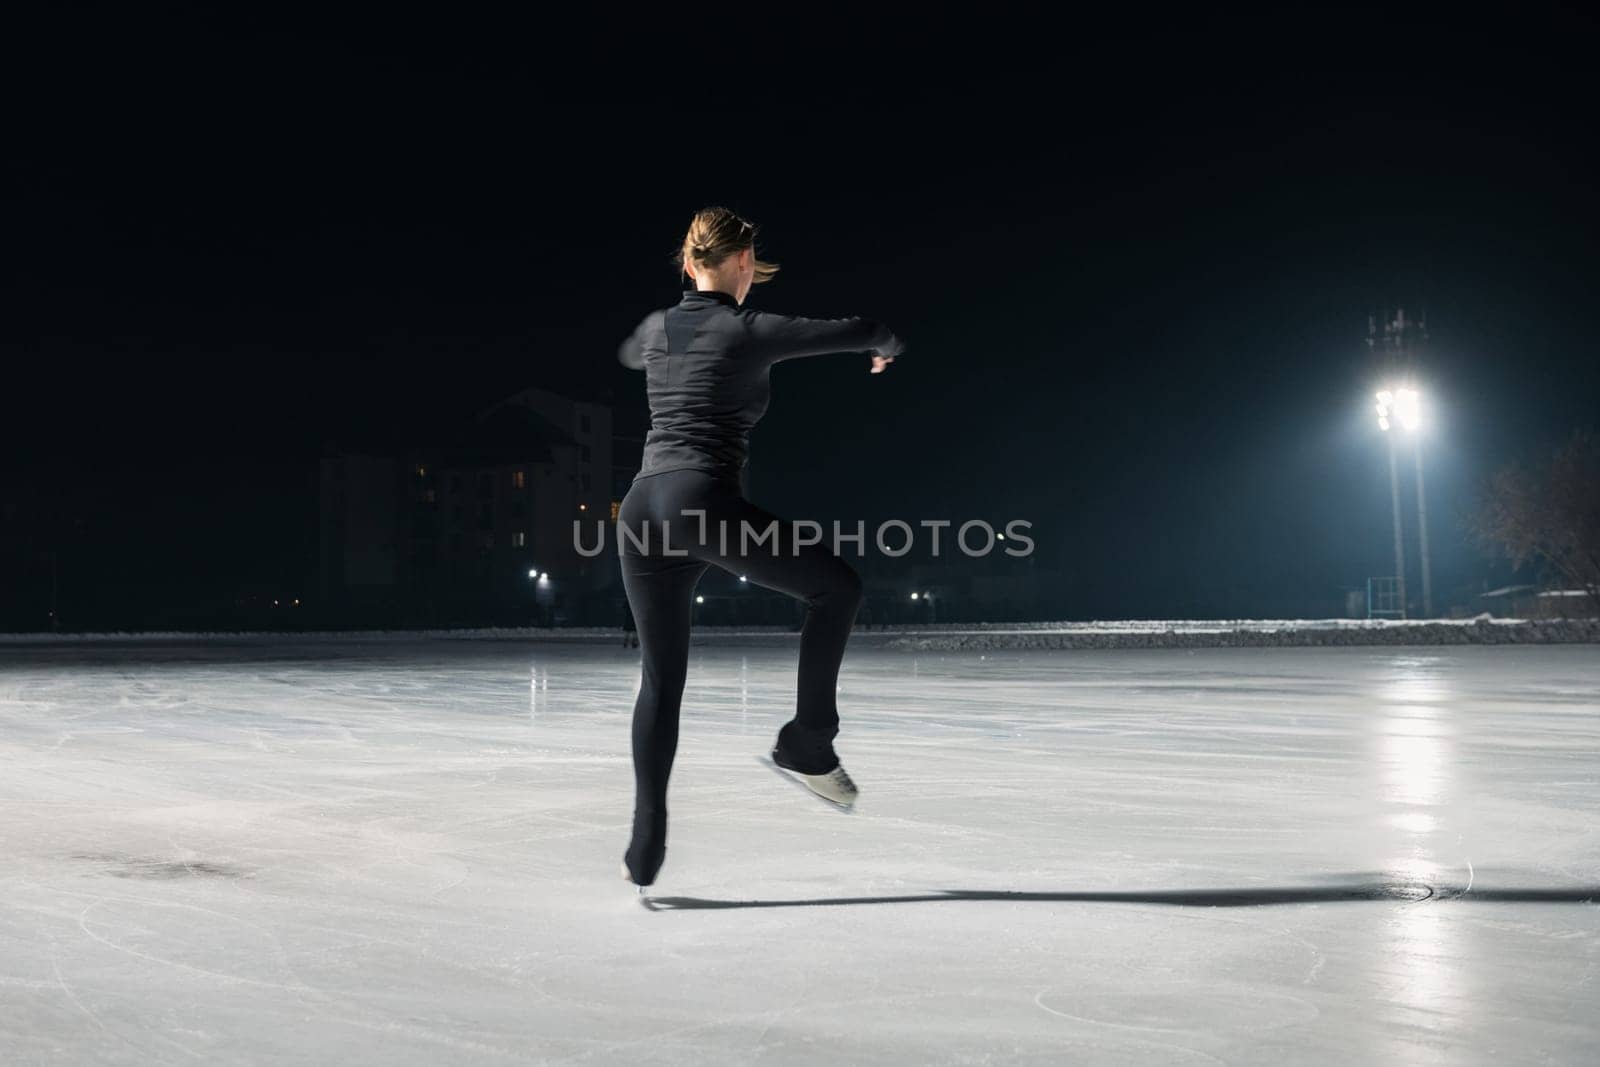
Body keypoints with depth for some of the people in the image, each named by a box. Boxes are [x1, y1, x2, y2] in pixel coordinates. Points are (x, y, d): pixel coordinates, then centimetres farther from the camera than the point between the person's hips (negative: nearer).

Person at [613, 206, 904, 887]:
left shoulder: (656, 327, 17)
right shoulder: (751, 332, -1)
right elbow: (864, 330, 4)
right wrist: (886, 347, 28)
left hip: (643, 506, 6)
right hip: (706, 504, -6)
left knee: (659, 678, 11)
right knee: (837, 585, 14)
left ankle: (646, 849, 9)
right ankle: (807, 744, 12)